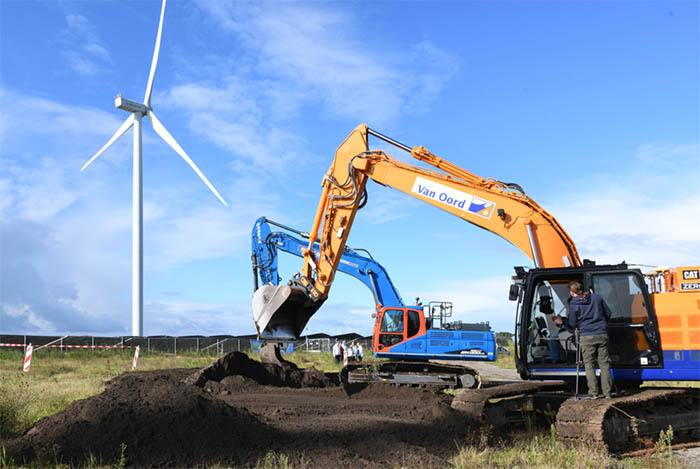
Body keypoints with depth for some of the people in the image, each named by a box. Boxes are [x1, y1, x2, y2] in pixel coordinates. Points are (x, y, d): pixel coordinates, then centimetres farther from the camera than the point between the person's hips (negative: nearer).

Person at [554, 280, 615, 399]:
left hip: (587, 337, -3)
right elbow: (608, 313, 18)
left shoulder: (573, 304, -3)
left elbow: (571, 326, -3)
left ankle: (593, 392, 0)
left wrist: (562, 321, 9)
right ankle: (608, 392, 8)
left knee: (589, 364, 5)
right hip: (602, 334, 3)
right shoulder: (597, 297, 9)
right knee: (604, 363, 8)